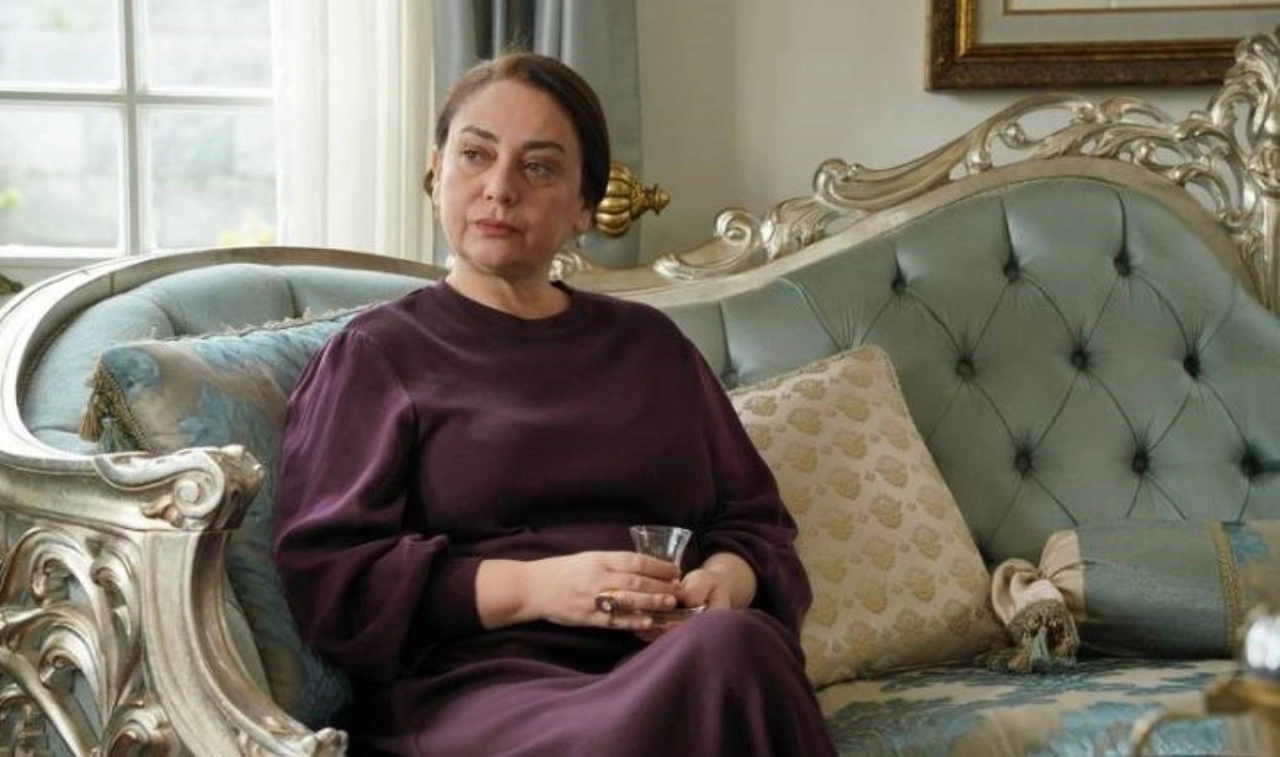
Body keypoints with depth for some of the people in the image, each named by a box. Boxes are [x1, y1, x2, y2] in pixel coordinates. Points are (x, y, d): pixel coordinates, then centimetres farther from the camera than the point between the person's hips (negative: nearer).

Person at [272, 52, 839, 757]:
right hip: (477, 688, -5)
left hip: (674, 670, 5)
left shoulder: (651, 345, 24)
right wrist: (531, 587, -13)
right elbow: (324, 576, 0)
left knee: (732, 644, -34)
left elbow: (756, 521, 22)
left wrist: (728, 580, -4)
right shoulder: (375, 355, 11)